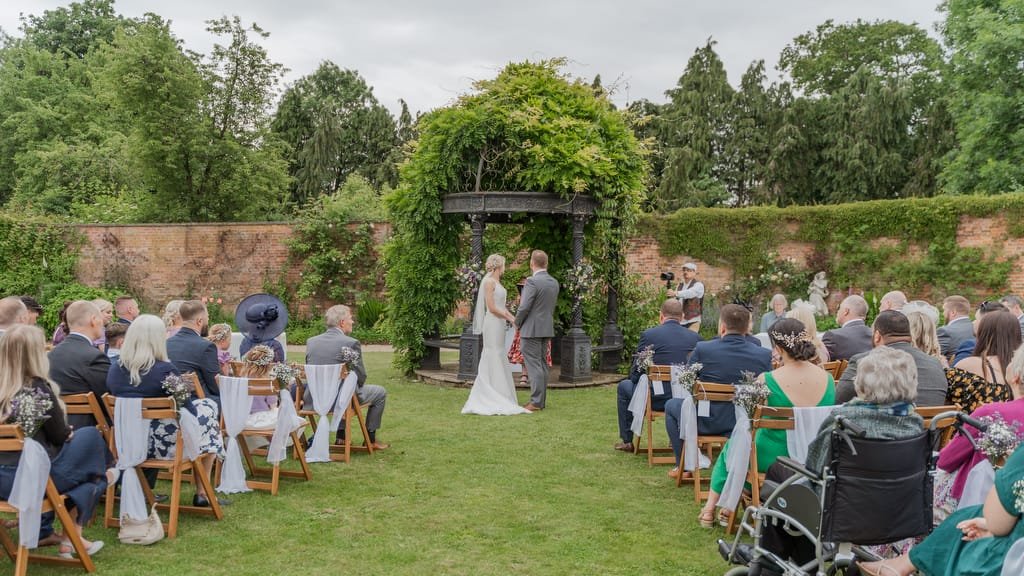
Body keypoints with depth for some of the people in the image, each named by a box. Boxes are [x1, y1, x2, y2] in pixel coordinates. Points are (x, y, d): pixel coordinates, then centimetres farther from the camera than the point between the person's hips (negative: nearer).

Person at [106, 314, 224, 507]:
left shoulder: (114, 370, -3)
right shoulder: (166, 370, -20)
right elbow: (189, 413, -12)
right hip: (166, 445, -6)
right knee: (208, 408, 21)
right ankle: (202, 493, 26)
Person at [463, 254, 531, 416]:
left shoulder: (497, 282, 15)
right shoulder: (489, 282, -12)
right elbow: (491, 307, -17)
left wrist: (514, 319, 6)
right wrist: (510, 318, -11)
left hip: (499, 324, 10)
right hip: (493, 323, -10)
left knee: (491, 360, 12)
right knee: (494, 360, -6)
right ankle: (495, 399, -2)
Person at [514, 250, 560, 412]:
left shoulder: (532, 282, -17)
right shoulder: (554, 282, 7)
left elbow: (524, 307, -18)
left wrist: (517, 322, -2)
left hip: (531, 330, -8)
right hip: (547, 328, 8)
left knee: (534, 365, -5)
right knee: (542, 364, 13)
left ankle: (536, 402, -5)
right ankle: (541, 399, 18)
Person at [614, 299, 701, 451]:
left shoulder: (648, 334, -9)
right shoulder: (695, 337, 1)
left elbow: (635, 375, -3)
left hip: (655, 399, -4)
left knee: (624, 386, 25)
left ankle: (627, 441, 30)